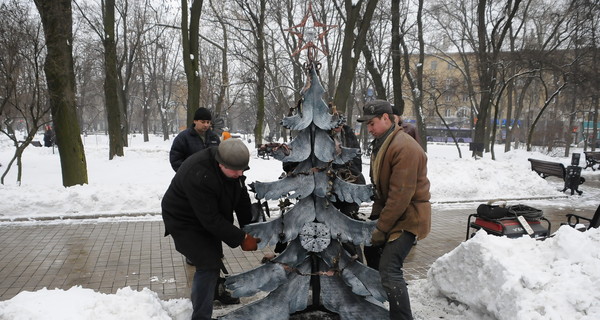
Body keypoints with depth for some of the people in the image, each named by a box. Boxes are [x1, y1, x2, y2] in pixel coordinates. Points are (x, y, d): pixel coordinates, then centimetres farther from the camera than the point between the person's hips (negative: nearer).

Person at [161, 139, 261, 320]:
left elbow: (242, 199, -7)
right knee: (209, 265, -17)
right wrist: (241, 239, -30)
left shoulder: (233, 165, -15)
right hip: (184, 222, -8)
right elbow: (211, 219, -35)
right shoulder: (198, 176, -40)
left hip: (208, 219, 8)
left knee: (214, 257, 23)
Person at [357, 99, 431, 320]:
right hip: (389, 211, 10)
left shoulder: (404, 148, -22)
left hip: (408, 216, -10)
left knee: (389, 271, -18)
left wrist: (382, 228, -21)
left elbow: (401, 194, -25)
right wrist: (375, 215, 6)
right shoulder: (381, 143, 11)